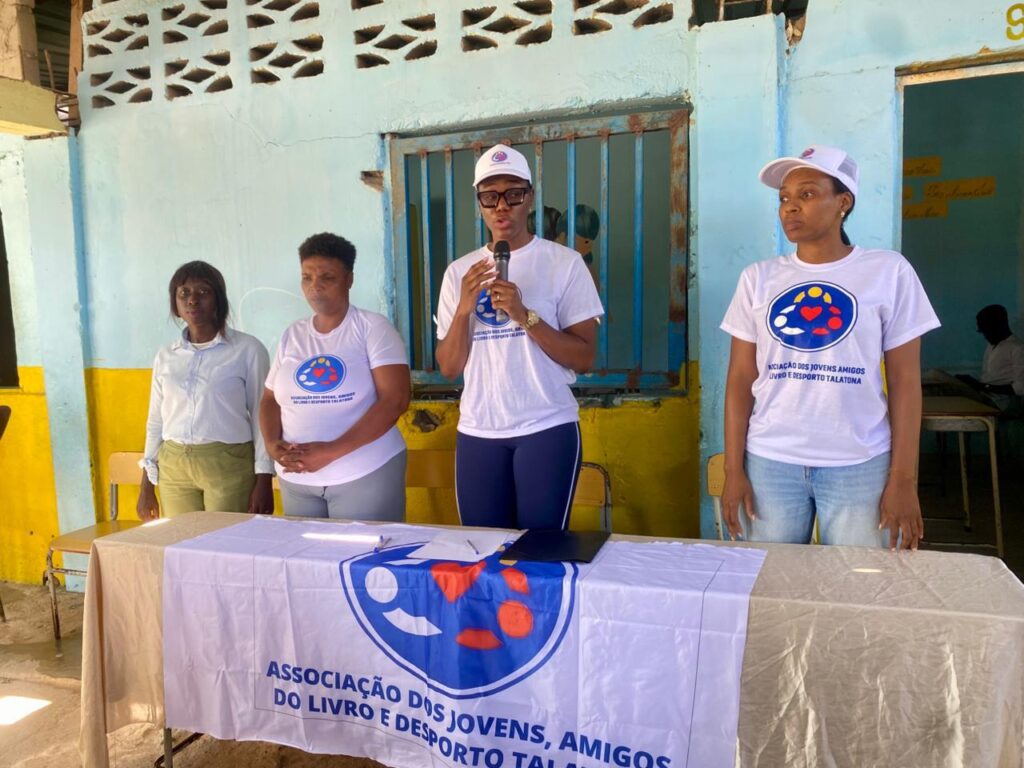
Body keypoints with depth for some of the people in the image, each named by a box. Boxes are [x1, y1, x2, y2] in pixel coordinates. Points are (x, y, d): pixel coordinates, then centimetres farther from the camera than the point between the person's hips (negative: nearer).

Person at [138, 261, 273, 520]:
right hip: (174, 467, 4)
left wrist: (263, 482, -7)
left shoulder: (248, 349, -4)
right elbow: (156, 422, 15)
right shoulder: (166, 356, 10)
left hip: (229, 466, -4)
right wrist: (146, 487, 14)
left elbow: (261, 417, -3)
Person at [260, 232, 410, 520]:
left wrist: (332, 451, -20)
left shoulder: (372, 327, -5)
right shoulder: (292, 336, 9)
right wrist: (273, 444, -7)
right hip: (296, 479, 4)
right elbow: (270, 399, 15)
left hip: (365, 474, -4)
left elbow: (395, 399, -15)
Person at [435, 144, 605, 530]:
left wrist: (524, 316, -19)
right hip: (477, 433, 3)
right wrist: (464, 309, -12)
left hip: (547, 430, -3)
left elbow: (584, 359, -7)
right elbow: (449, 368, 4)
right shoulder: (459, 271, 7)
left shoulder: (564, 262, -2)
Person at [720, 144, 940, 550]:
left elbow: (905, 382, -1)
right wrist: (733, 469, 0)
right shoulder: (758, 278, 3)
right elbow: (740, 380, 4)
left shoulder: (889, 271, -1)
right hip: (770, 463, 2)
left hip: (860, 466, -1)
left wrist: (903, 479, -5)